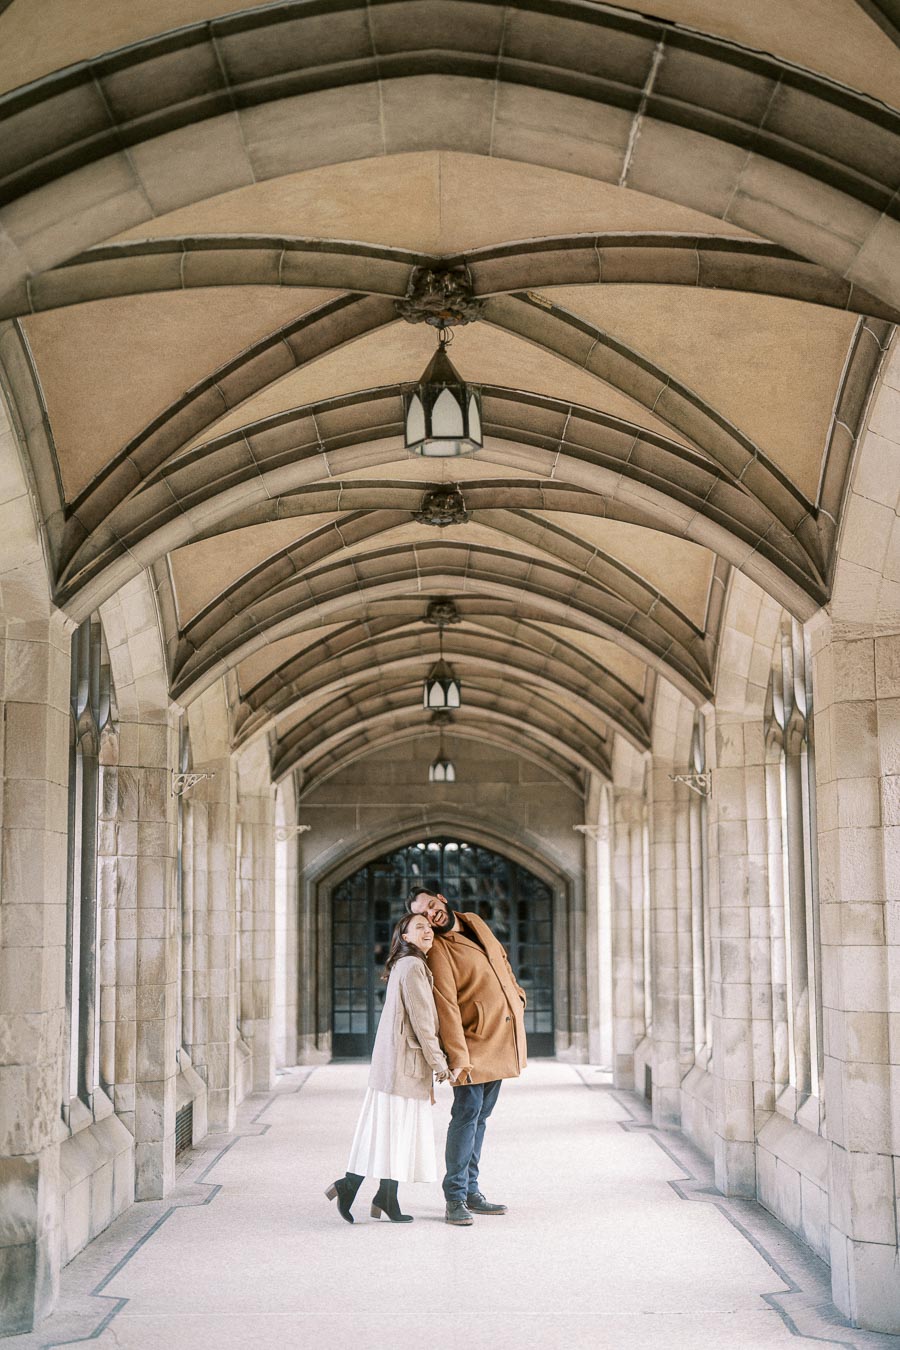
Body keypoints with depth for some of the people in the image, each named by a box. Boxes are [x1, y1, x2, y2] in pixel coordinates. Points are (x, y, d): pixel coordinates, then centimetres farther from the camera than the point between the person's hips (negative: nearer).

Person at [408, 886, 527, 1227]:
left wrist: (516, 994, 16)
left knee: (480, 1117, 11)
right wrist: (457, 1056, -26)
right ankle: (455, 1199, -5)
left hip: (501, 1040, 7)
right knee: (467, 1112, -11)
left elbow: (502, 960, 25)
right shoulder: (437, 951, -15)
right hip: (473, 1042, -7)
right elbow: (446, 1006, -21)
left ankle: (470, 1191, 17)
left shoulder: (475, 922, 9)